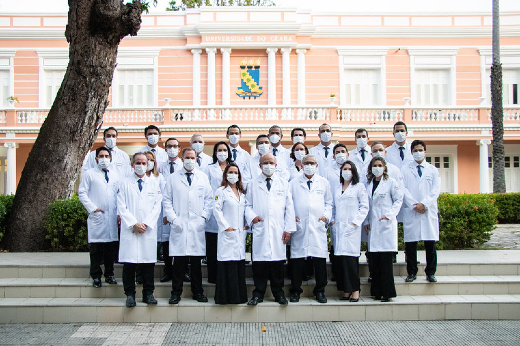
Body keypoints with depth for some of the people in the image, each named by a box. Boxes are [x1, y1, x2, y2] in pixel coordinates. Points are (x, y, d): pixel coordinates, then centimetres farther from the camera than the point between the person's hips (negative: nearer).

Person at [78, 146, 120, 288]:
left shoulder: (115, 175, 17)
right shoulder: (89, 174, 5)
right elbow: (82, 193, 0)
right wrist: (92, 208, -9)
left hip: (112, 217, 3)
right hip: (96, 217, -3)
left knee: (111, 247, 5)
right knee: (96, 248, -2)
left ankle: (109, 274, 15)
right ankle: (96, 276, 7)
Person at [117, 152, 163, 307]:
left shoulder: (154, 183, 12)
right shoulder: (124, 183, 8)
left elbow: (157, 207, 6)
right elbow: (121, 207, 1)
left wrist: (146, 224, -7)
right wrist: (134, 224, -9)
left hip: (149, 230, 1)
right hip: (130, 230, -1)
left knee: (148, 263, 3)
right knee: (129, 263, -2)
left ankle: (148, 294, 13)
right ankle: (130, 294, 9)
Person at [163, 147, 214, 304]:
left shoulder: (203, 177, 12)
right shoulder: (172, 178, 8)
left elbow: (209, 199, 10)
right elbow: (166, 200, 6)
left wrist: (204, 217, -1)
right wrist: (173, 219, -5)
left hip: (197, 226, 1)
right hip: (179, 225, -1)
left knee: (196, 261, 5)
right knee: (179, 262, -1)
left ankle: (198, 292, 16)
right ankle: (176, 293, 9)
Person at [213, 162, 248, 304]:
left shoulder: (242, 192, 17)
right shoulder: (221, 191, -1)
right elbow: (217, 210, -6)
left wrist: (247, 224, 6)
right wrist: (225, 226, -11)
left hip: (240, 233, 6)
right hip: (227, 234, -6)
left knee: (240, 264, 6)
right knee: (227, 264, -7)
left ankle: (239, 295, 12)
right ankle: (226, 296, -1)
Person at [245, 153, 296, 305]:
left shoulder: (283, 183, 12)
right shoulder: (253, 183, 11)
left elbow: (289, 207, 10)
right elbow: (248, 204, 12)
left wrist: (289, 229, 2)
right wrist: (252, 216, -10)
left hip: (278, 230, 1)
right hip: (259, 229, -1)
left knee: (278, 262, 3)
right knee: (259, 262, -1)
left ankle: (278, 293, 16)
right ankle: (258, 294, 9)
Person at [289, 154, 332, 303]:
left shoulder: (324, 183, 14)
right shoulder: (294, 183, 11)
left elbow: (329, 202, 17)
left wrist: (326, 215, 1)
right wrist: (291, 216, -2)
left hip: (318, 226, 1)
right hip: (299, 226, 0)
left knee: (320, 260, -1)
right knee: (297, 260, 0)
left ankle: (320, 291, 12)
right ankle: (295, 291, 12)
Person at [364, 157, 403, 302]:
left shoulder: (391, 182, 2)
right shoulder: (369, 184, 15)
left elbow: (398, 200, -1)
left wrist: (389, 215, -13)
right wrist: (366, 221, 9)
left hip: (386, 225, -4)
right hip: (373, 225, 4)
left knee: (386, 260, -6)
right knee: (375, 260, 4)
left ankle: (387, 292, 0)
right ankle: (377, 291, 11)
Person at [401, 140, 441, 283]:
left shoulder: (433, 170, 13)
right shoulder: (405, 170, 10)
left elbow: (436, 189, 2)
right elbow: (404, 189, 1)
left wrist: (424, 204, -11)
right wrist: (415, 205, -11)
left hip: (429, 210, 1)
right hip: (411, 211, -1)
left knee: (430, 243, 1)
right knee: (410, 243, -1)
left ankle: (431, 273, 10)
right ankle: (412, 272, 8)